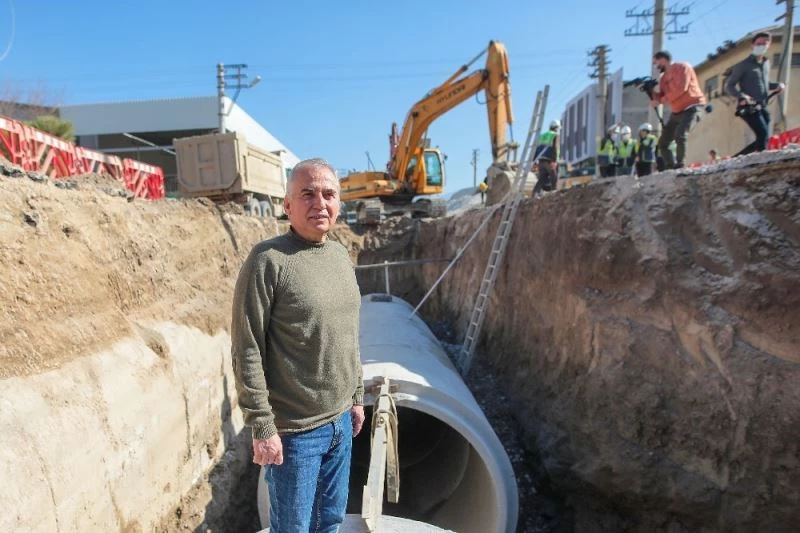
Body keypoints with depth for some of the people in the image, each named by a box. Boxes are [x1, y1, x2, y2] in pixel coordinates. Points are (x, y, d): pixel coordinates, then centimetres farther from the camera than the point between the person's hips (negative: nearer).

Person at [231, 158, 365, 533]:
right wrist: (262, 427, -15)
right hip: (295, 430, -6)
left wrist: (357, 397, 14)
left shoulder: (341, 256, 5)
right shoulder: (268, 260, -17)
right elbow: (247, 352, -16)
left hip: (340, 421, 6)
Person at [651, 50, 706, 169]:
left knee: (680, 136, -30)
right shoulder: (664, 77, 15)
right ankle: (670, 167, 9)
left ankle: (679, 165, -24)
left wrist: (661, 100, -14)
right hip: (676, 112, 8)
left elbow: (681, 88, -18)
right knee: (662, 143, 3)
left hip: (692, 107, -8)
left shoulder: (682, 67, -5)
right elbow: (659, 98, 11)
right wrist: (653, 91, -9)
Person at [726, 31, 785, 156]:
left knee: (764, 138, 4)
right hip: (749, 108, -8)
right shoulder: (744, 65, -3)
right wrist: (741, 96, -25)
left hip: (762, 107, 8)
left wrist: (777, 86, 9)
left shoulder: (766, 63, 19)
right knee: (763, 135, -21)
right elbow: (729, 86, -7)